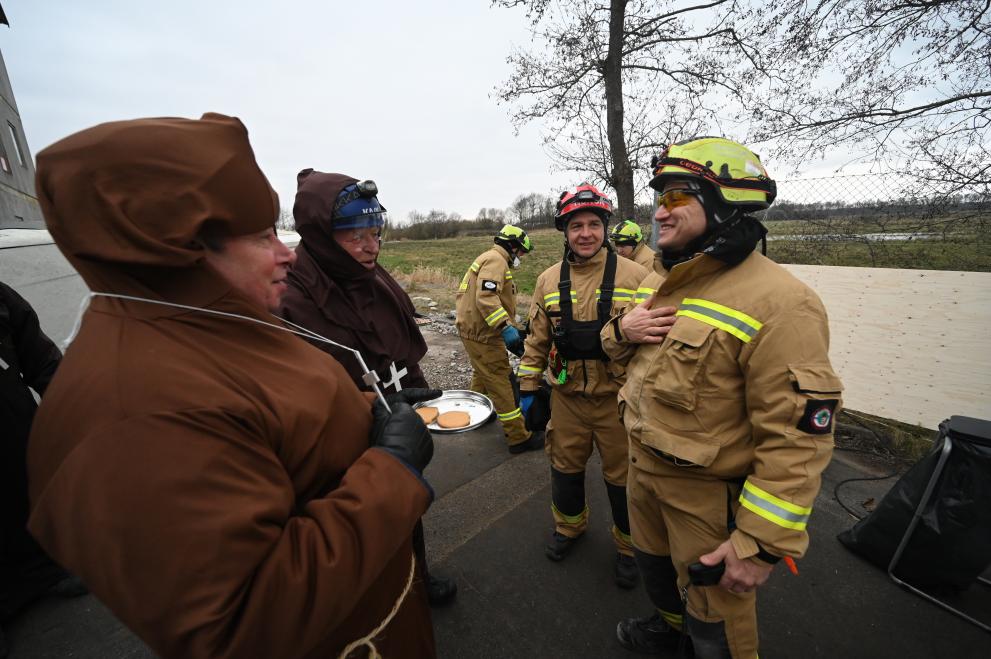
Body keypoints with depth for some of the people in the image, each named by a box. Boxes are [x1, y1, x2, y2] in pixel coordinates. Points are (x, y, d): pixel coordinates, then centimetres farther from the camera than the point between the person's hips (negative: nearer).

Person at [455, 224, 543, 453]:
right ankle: (519, 437, 0)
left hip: (474, 330, 11)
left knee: (483, 374, 27)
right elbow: (486, 298, -29)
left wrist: (511, 328, 23)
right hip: (482, 333, -11)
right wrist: (507, 328, -34)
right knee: (500, 382, -7)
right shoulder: (496, 260, -14)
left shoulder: (489, 259, 20)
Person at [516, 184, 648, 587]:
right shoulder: (549, 280, 1)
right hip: (566, 398, 3)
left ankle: (628, 546, 42)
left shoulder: (634, 276, -7)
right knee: (565, 469, 20)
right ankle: (569, 526, 49)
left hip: (618, 398, -2)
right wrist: (528, 388, 6)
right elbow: (537, 340, 6)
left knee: (622, 478, 14)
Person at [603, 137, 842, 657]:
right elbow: (619, 350, 13)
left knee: (714, 617, 18)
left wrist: (762, 545, -21)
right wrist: (622, 329, -11)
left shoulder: (778, 302, -25)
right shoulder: (660, 279, 2)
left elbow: (797, 439, -25)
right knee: (654, 565, 32)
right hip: (643, 465, 8)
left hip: (709, 492, -7)